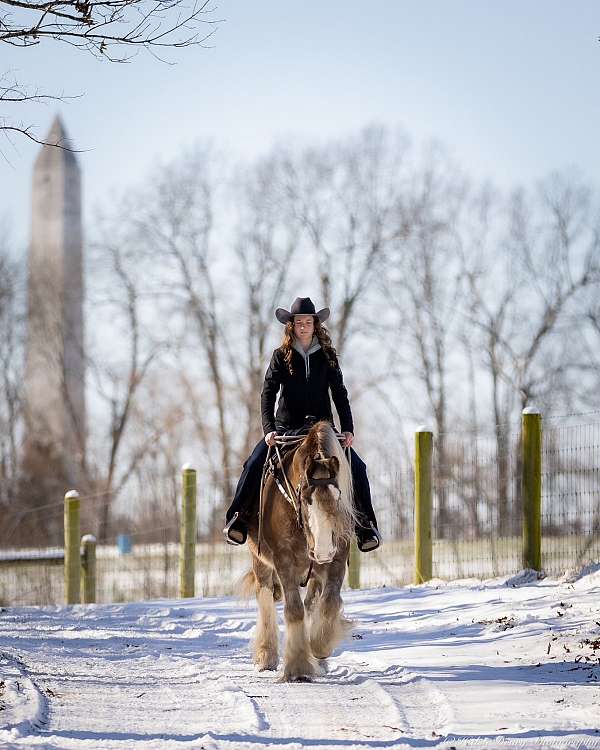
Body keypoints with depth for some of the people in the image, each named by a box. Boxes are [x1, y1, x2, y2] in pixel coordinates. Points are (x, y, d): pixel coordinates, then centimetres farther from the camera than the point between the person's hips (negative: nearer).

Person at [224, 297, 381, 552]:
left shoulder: (327, 356, 4)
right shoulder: (281, 356, 0)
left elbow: (340, 394, 1)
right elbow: (268, 394, -7)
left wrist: (348, 429, -11)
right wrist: (268, 429, -20)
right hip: (287, 426, -1)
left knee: (357, 467, -14)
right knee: (254, 465, -22)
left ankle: (365, 525, -6)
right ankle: (238, 518, -12)